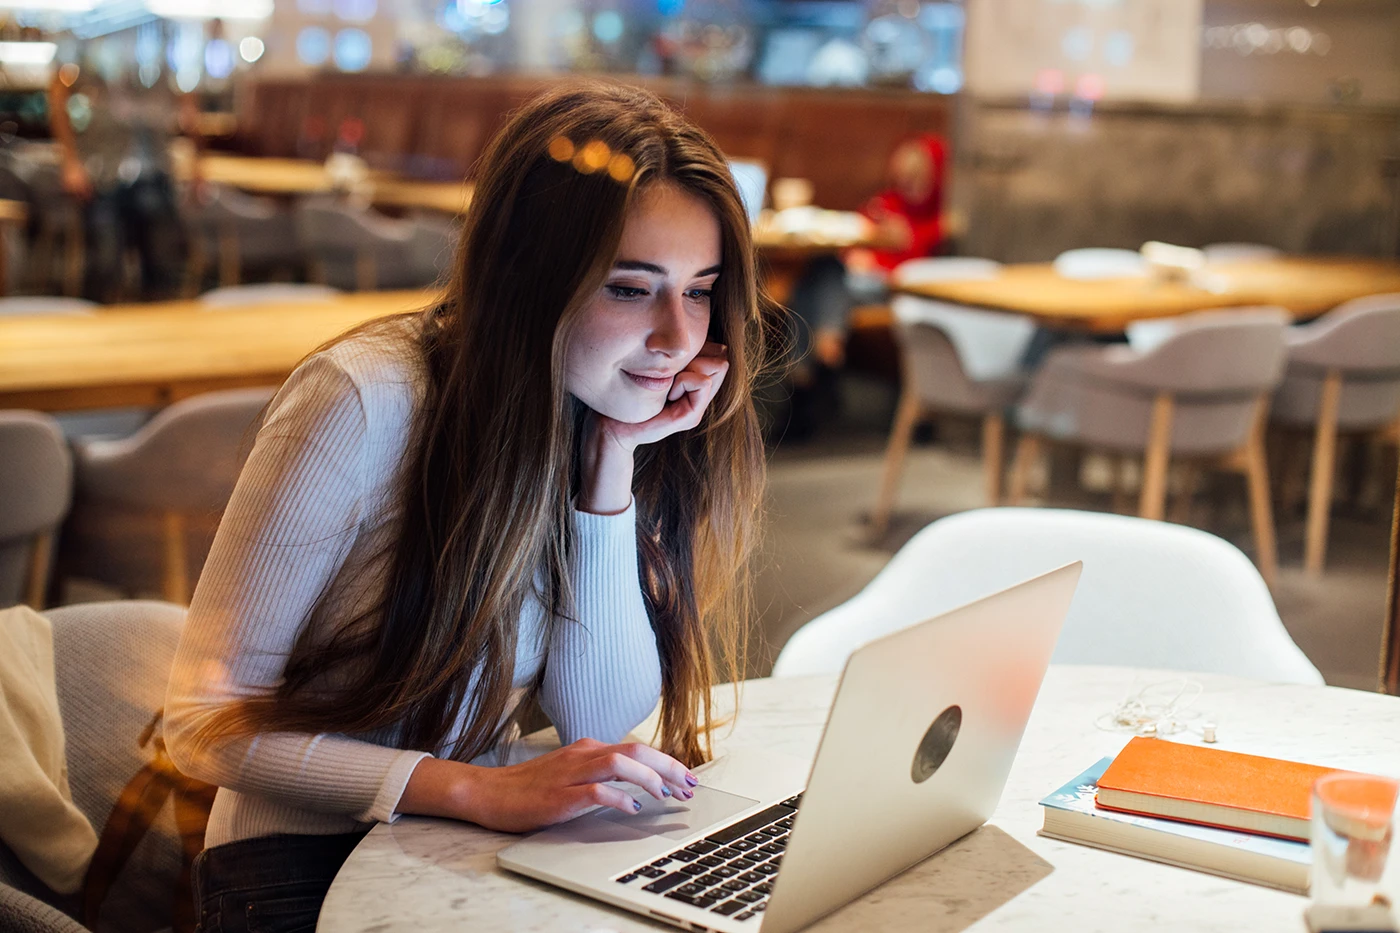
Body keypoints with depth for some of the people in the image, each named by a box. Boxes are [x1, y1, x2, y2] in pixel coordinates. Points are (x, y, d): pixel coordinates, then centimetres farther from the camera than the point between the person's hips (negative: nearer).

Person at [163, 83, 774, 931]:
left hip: (472, 855, 4)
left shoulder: (621, 412, -2)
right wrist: (480, 790, -25)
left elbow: (602, 725, -7)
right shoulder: (367, 405, -18)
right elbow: (209, 720, -16)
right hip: (305, 862, -4)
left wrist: (614, 463, -16)